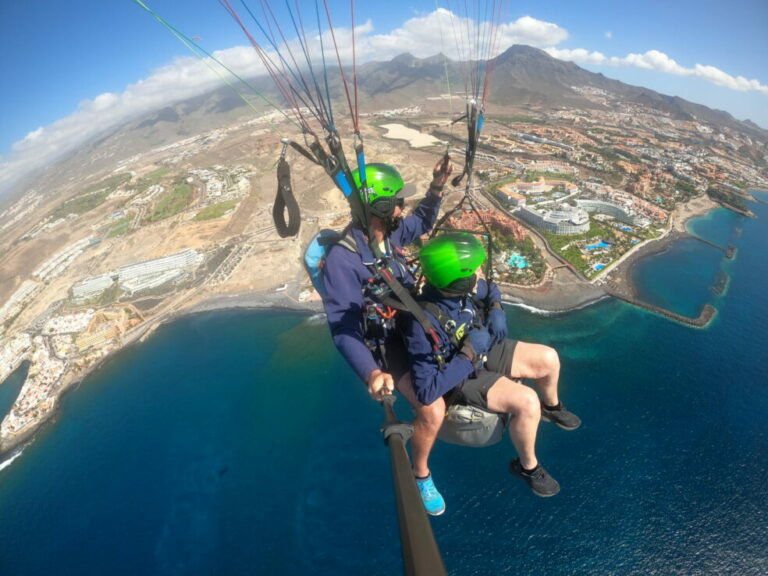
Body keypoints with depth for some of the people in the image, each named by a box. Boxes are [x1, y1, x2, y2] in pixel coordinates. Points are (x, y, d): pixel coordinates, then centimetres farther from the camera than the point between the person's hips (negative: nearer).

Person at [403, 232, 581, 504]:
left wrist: (497, 311, -13)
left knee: (548, 359, 3)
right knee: (526, 401, -24)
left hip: (485, 352, 7)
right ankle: (527, 466, 8)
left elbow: (491, 290, 10)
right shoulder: (425, 324, -38)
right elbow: (427, 392, -37)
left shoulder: (462, 289, -16)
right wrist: (468, 353, -34)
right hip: (463, 380, -7)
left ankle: (551, 407, 38)